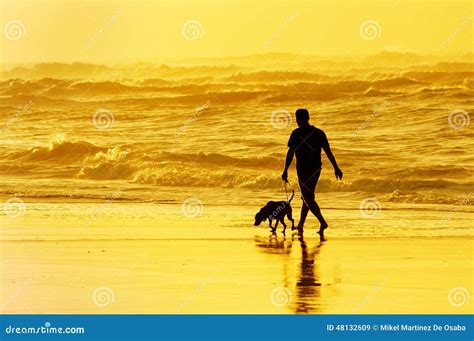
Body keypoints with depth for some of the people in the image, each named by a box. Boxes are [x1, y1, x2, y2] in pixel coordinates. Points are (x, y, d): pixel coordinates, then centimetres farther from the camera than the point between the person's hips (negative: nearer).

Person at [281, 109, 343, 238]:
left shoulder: (296, 134, -9)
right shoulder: (319, 133, 4)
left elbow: (290, 153, -11)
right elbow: (328, 152, 2)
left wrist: (285, 171, -8)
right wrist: (336, 168, 5)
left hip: (303, 169, -6)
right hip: (316, 169, 6)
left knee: (308, 198, -4)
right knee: (307, 196, 18)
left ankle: (322, 222, -19)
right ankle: (300, 224, 25)